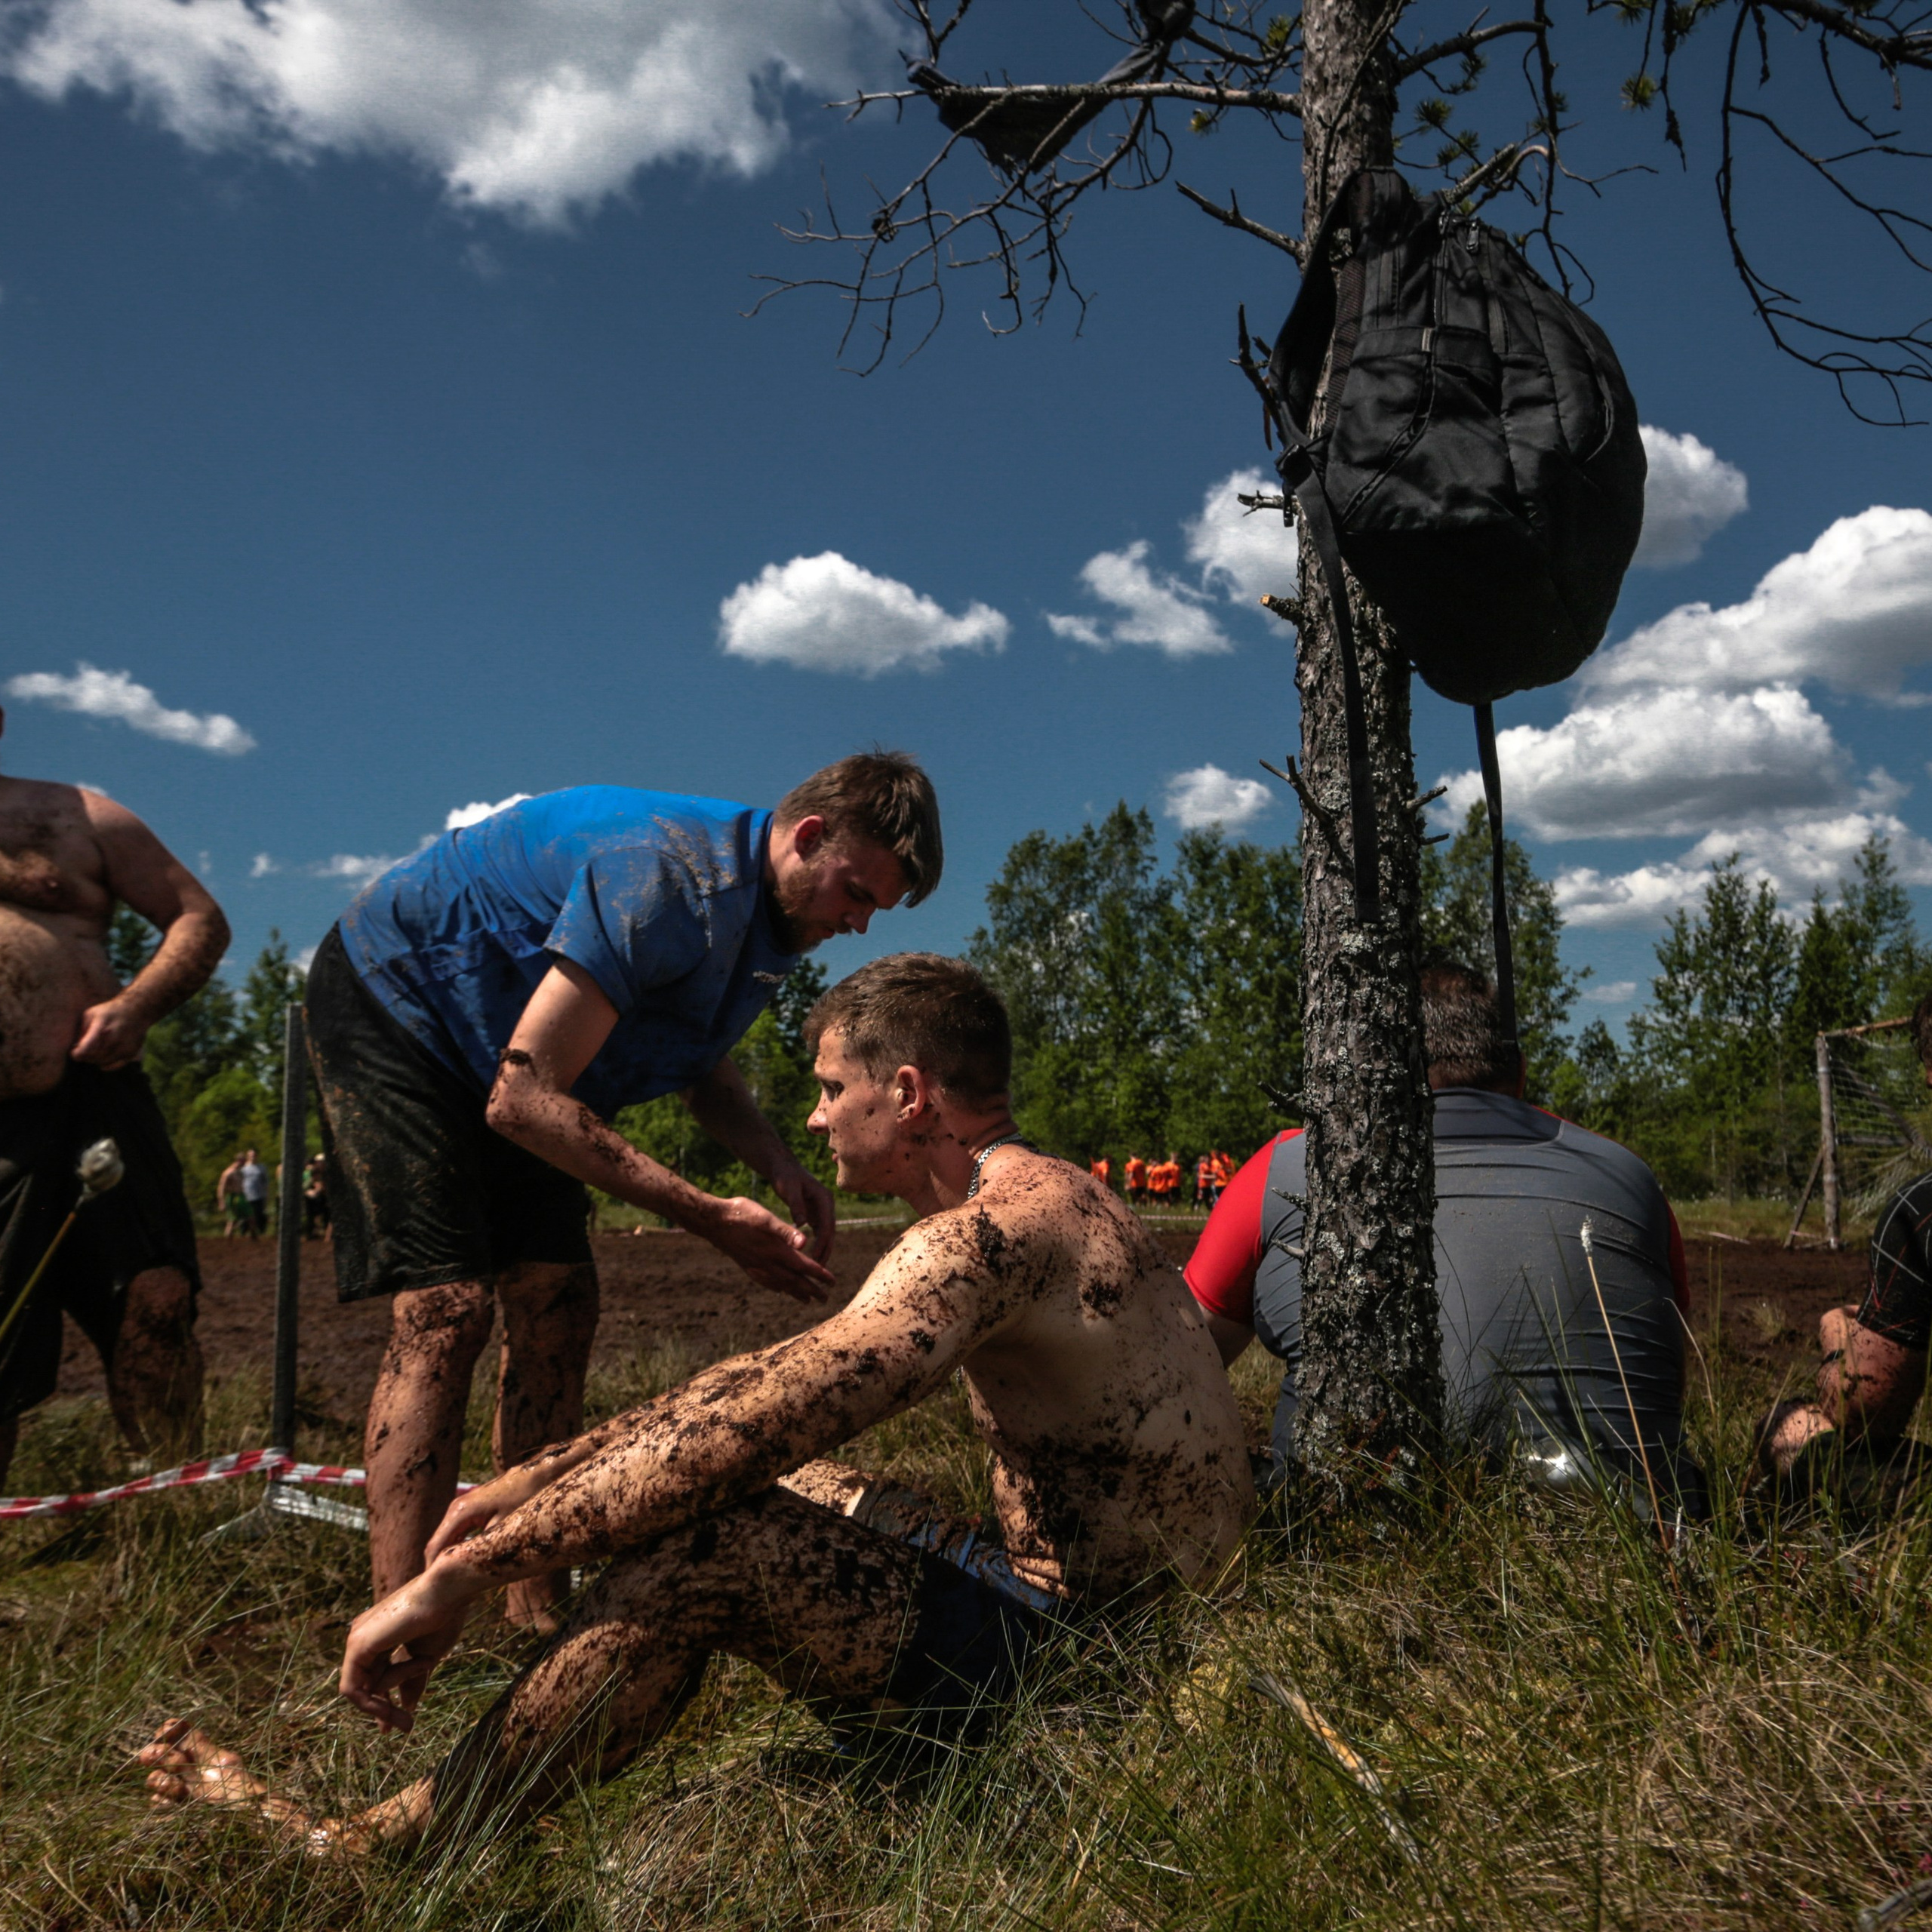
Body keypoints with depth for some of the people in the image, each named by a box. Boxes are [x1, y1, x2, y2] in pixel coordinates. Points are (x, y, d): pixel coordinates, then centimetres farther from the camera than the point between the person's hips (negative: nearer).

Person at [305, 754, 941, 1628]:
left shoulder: (767, 915, -4)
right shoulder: (665, 880, -34)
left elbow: (700, 1065, 10)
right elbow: (522, 1098, -36)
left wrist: (779, 1165, -11)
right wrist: (712, 1218, -36)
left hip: (495, 1051, 9)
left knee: (556, 1307, 1)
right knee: (446, 1307, -21)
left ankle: (534, 1614, 8)